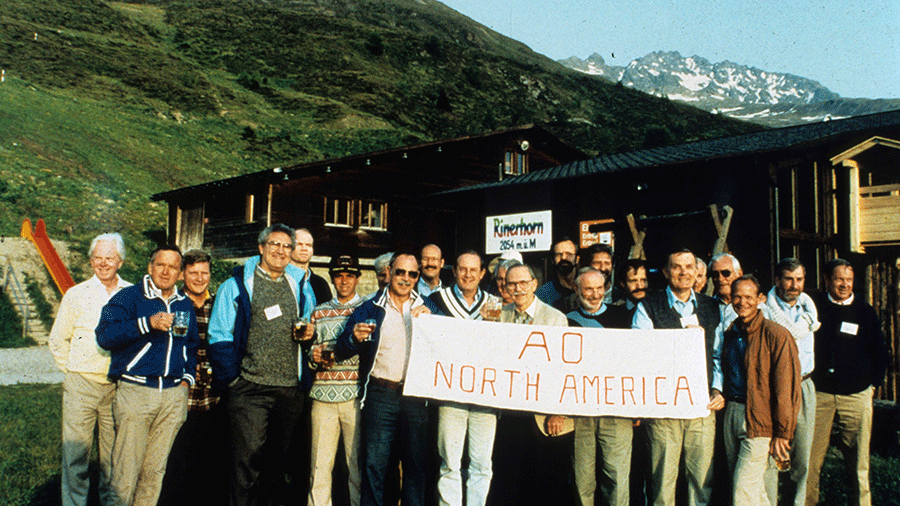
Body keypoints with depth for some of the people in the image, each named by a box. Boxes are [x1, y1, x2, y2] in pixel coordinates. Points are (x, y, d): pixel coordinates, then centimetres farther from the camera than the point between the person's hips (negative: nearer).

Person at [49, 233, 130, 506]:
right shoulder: (76, 294, 3)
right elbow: (58, 340, 12)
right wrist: (72, 371, 7)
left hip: (118, 387, 1)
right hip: (81, 384, 0)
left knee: (115, 456, 8)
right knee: (76, 455, 2)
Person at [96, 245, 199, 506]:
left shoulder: (185, 305, 15)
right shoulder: (128, 297, -1)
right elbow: (105, 335, -15)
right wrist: (147, 323, -25)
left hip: (174, 395, 4)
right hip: (135, 392, -4)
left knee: (156, 467, 10)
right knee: (126, 468, -4)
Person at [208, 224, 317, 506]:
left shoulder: (301, 286, 13)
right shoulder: (237, 285, 2)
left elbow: (311, 327, 22)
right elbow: (220, 337, -1)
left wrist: (310, 335, -1)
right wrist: (231, 377, -10)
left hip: (291, 388, 4)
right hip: (250, 388, -3)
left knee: (278, 461, 12)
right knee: (248, 461, -6)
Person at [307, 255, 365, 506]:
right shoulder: (319, 312, 17)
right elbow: (309, 350, 20)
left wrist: (337, 355, -10)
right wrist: (314, 356, -3)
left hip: (355, 397, -2)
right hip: (323, 396, 2)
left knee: (357, 462, 0)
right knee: (319, 464, 3)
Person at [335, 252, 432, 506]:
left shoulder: (426, 308, 12)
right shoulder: (370, 308, 7)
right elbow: (341, 351, 1)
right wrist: (355, 337, -20)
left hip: (417, 395, 2)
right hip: (381, 393, -1)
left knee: (416, 464, 9)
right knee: (373, 464, -1)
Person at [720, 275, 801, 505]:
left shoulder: (776, 335, -10)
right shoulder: (730, 334, 11)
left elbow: (787, 388, -11)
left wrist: (782, 433, -12)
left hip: (759, 420, -7)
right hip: (731, 415, 7)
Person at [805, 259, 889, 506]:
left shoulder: (865, 312, 9)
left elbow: (880, 352, 16)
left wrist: (873, 383, 8)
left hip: (856, 395, 1)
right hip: (819, 393, -1)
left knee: (858, 458, 3)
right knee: (811, 458, -1)